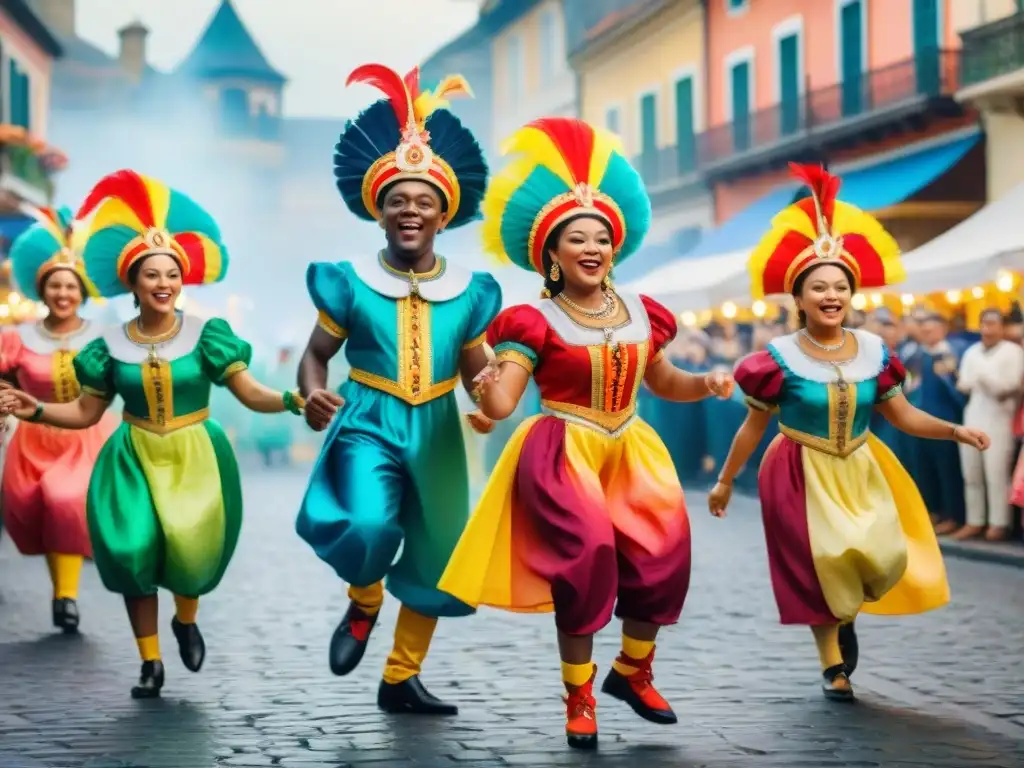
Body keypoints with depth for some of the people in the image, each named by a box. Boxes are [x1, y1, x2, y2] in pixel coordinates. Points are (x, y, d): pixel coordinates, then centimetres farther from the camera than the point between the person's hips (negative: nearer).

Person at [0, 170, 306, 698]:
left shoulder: (206, 334, -6)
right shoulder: (112, 345, 0)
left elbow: (250, 393, -10)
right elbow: (86, 412, 7)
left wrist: (291, 400, -28)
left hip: (194, 457, -1)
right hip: (135, 460, 2)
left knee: (190, 547, -12)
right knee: (135, 551, -7)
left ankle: (186, 621, 24)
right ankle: (151, 663, 9)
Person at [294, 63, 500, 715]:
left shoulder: (467, 291, 3)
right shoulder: (352, 284, -3)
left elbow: (476, 370, 11)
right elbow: (316, 354, 6)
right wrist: (313, 393, -15)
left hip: (436, 430, 4)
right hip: (368, 423, -4)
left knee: (435, 557, 9)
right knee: (369, 527, -30)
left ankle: (401, 680, 26)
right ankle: (363, 606, 6)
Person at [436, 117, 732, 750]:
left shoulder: (641, 314, 5)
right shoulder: (537, 323, -10)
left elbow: (663, 382, 21)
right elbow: (501, 404, -18)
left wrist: (706, 384, 2)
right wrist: (490, 387, -41)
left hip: (629, 452, 5)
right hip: (562, 454, -5)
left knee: (663, 550, -3)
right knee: (587, 555, -17)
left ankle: (633, 670, 23)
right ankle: (580, 696, 1)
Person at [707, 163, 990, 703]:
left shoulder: (873, 352, -2)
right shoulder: (781, 359, -10)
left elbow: (904, 416, 3)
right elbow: (753, 426, -2)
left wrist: (954, 431, -11)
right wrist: (725, 480, 3)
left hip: (859, 472, 3)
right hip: (802, 474, -3)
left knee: (884, 557, -9)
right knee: (820, 566, -2)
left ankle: (848, 615, 24)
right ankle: (833, 665, 14)